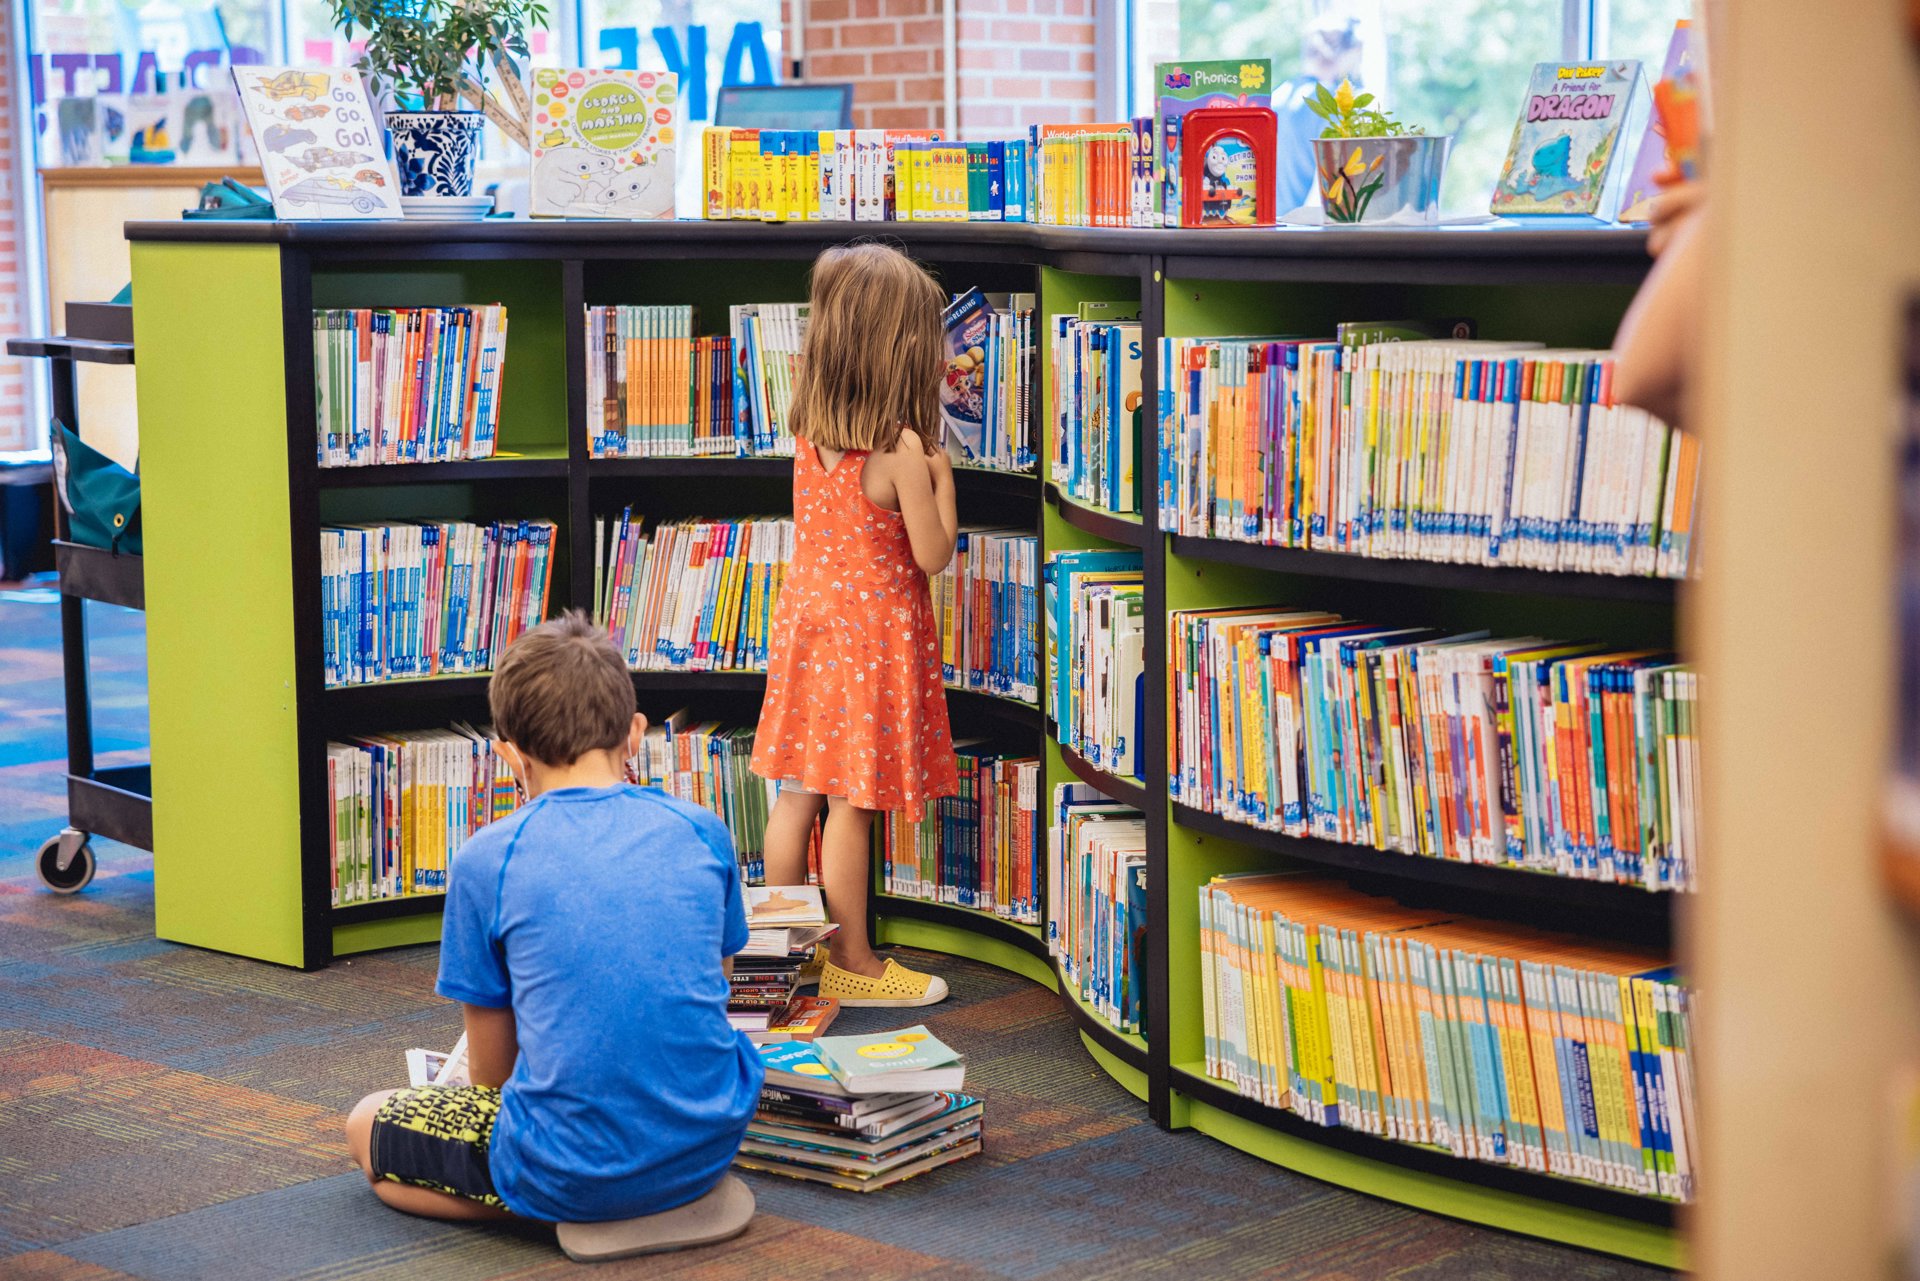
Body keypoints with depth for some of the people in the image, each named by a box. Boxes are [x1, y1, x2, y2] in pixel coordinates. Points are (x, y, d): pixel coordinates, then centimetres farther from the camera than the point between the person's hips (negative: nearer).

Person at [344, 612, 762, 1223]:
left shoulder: (486, 859, -5)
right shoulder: (703, 832, 3)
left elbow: (491, 1071, 3)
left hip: (573, 1177, -5)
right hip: (709, 1148, 5)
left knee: (368, 1126, 20)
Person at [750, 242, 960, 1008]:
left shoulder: (808, 428, -1)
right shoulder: (903, 450, -20)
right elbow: (933, 555, -14)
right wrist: (941, 477, -2)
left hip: (807, 616, 7)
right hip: (872, 631, -7)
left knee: (795, 794, 13)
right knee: (851, 805, 1)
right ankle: (851, 963, 11)